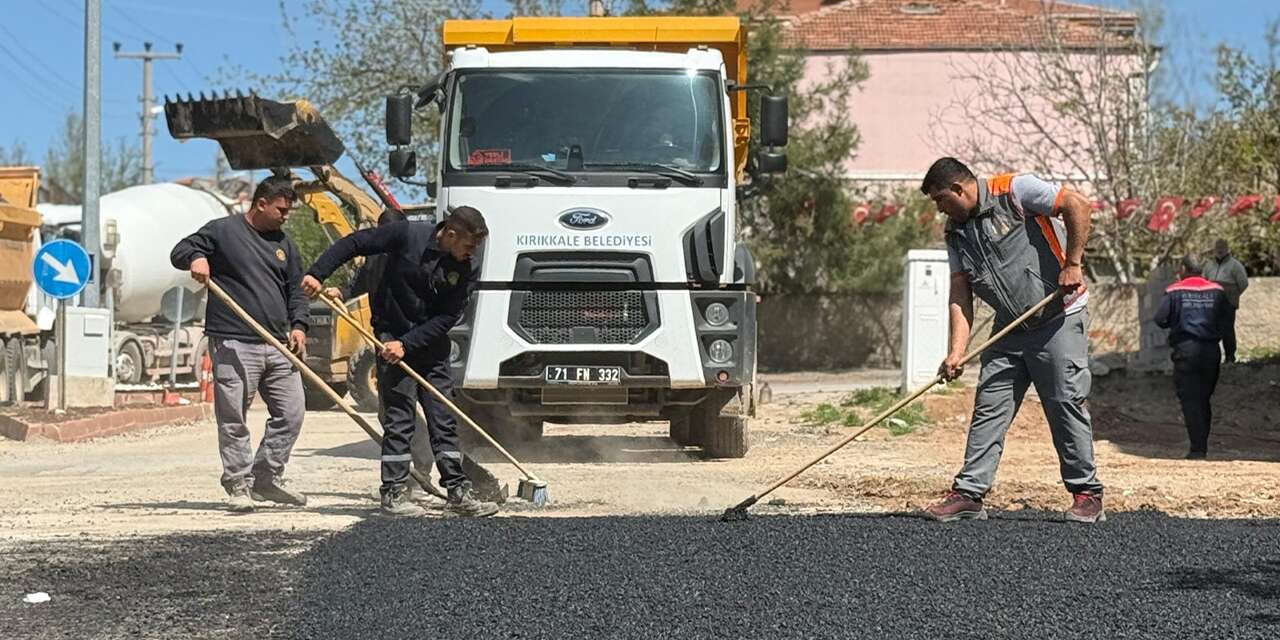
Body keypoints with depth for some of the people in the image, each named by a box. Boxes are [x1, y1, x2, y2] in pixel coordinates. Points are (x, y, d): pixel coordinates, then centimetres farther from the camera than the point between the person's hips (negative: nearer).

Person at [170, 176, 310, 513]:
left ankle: (267, 478, 18)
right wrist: (196, 257, -21)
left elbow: (296, 289, 20)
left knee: (291, 413, 5)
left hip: (278, 345, 6)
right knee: (234, 419, -4)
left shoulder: (284, 244, 18)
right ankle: (238, 484, 5)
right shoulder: (223, 231, 2)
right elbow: (180, 252, 3)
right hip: (234, 345, -6)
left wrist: (298, 324, 3)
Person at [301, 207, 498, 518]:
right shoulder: (407, 235, -14)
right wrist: (317, 273, -16)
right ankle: (393, 493, 0)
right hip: (392, 340, -4)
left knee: (443, 420, 5)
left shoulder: (465, 271, -4)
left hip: (431, 344, 4)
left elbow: (447, 318, -9)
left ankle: (458, 492, 8)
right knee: (399, 419, -5)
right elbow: (353, 243, -8)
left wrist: (407, 344, -18)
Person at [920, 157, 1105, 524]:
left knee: (1067, 404, -5)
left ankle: (1087, 495, 4)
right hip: (1009, 329, 7)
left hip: (1059, 317, -7)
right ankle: (969, 493, 4)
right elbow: (960, 296, 4)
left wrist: (1072, 265, -17)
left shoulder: (1014, 192, -11)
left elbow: (1077, 205, -16)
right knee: (988, 408, 2)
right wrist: (955, 353, -7)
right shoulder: (956, 233, 9)